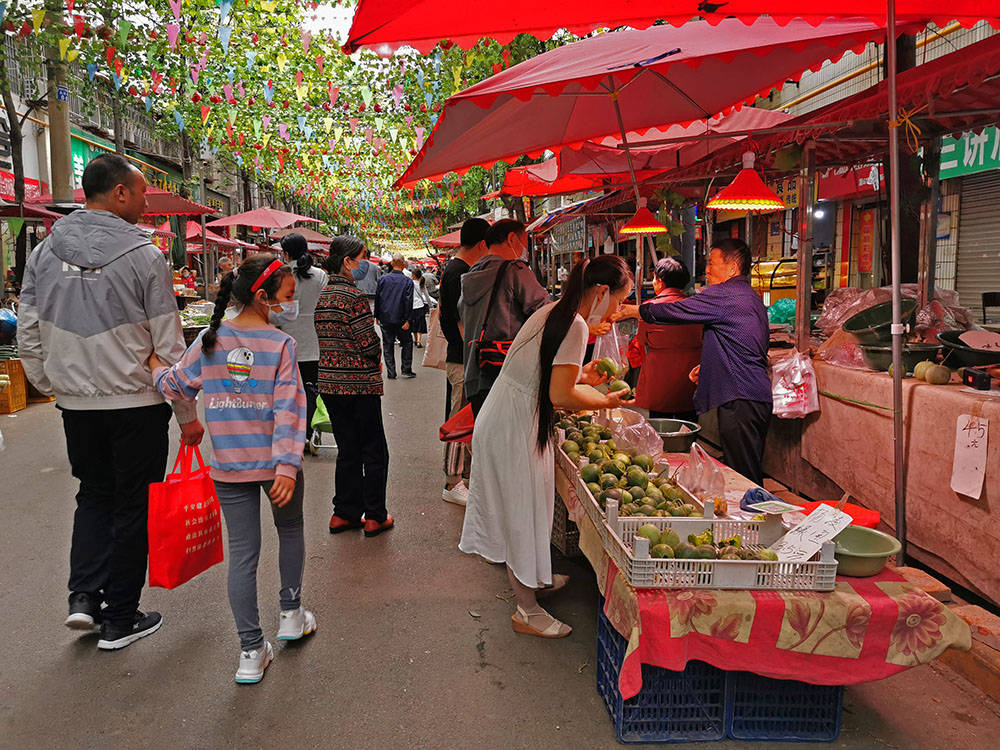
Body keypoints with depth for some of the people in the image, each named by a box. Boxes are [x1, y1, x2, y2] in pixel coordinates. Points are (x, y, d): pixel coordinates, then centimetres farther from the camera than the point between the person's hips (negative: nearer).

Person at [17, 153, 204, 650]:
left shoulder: (44, 252, 4)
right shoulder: (144, 256, -11)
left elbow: (28, 338, 7)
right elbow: (169, 345, -10)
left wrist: (52, 387, 21)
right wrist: (188, 413, -3)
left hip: (75, 405, 5)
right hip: (137, 405, -4)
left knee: (94, 495, 23)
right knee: (132, 507, 8)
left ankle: (83, 595, 14)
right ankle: (119, 620, 19)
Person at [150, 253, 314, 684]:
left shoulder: (209, 340, -1)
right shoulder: (281, 344, -11)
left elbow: (177, 387, 9)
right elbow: (289, 410, -18)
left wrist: (155, 366, 28)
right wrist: (287, 465, -19)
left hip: (228, 467, 3)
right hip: (274, 463, -2)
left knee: (242, 553, 7)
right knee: (290, 531, 23)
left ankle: (251, 651, 11)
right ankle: (291, 615, 36)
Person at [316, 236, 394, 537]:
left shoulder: (323, 295, 9)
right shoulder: (354, 296, -16)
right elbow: (369, 343, -18)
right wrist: (376, 362, 5)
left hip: (329, 382, 7)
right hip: (359, 384, -7)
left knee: (347, 451, 16)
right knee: (374, 451, 6)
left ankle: (344, 513, 21)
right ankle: (374, 517, 12)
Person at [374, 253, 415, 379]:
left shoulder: (383, 279, 0)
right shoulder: (407, 282, -8)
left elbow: (377, 298, 4)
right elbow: (408, 302, -10)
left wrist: (377, 316, 12)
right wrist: (407, 320, -8)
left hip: (385, 318, 2)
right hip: (400, 319, -2)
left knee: (388, 345, 9)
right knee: (407, 342, 14)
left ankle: (391, 373, 9)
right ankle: (406, 370, 13)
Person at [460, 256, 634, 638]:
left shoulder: (552, 311, 10)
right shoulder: (575, 325, -19)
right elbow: (560, 396, -22)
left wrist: (580, 376, 11)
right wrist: (606, 402, -9)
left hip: (501, 418, 10)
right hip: (516, 429, -10)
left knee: (521, 509, 22)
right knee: (524, 511, 1)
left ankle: (531, 577, 39)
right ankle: (527, 610, 13)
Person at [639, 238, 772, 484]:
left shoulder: (724, 295, -12)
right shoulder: (750, 297, 19)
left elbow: (674, 311, -11)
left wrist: (639, 309, 4)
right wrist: (708, 365, 22)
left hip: (740, 401, -10)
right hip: (758, 397, 10)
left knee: (743, 476, -6)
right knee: (750, 475, 14)